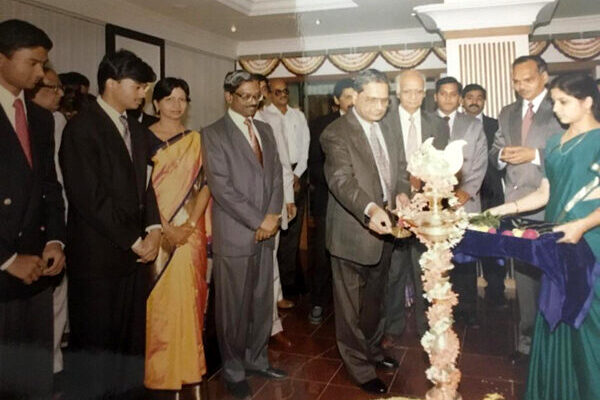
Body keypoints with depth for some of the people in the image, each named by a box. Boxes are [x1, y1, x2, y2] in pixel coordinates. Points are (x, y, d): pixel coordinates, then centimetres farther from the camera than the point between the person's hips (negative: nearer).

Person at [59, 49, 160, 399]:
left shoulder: (138, 130, 13)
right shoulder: (82, 127, -10)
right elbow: (90, 198, -16)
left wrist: (153, 229, -2)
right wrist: (134, 241, -12)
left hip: (136, 251, 7)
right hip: (98, 255, -6)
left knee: (131, 338, 14)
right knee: (96, 343, 8)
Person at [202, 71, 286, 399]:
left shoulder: (265, 130, 14)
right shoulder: (214, 134, -5)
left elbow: (276, 175, 10)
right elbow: (221, 187, -13)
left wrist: (273, 216, -5)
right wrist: (258, 222, -12)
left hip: (265, 232, 6)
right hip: (234, 235, -5)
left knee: (262, 303, 13)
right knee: (233, 308, 6)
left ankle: (256, 359, 32)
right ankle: (233, 371, 24)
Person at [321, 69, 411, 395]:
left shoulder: (387, 131, 12)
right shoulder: (336, 133, -14)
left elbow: (399, 169, 13)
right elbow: (341, 180, -27)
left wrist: (402, 193, -10)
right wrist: (370, 209, -42)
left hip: (383, 229, 8)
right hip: (352, 232, -7)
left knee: (375, 298, 24)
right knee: (351, 306, 6)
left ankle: (373, 349, 44)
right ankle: (360, 367, 24)